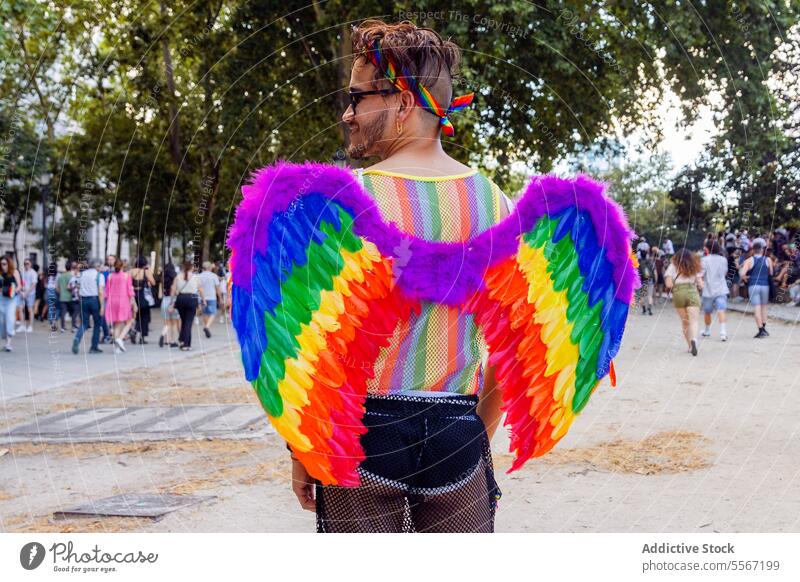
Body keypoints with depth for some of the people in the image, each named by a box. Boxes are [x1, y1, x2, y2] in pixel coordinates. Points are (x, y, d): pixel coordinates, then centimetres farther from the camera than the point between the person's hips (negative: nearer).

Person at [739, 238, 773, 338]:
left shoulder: (749, 260, -3)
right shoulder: (768, 260, 2)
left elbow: (742, 274, -13)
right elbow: (771, 273, 5)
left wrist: (745, 279, 6)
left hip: (753, 286, -2)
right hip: (765, 285, 2)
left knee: (757, 308, -3)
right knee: (764, 307, 18)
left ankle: (761, 330, -7)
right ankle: (764, 328, 22)